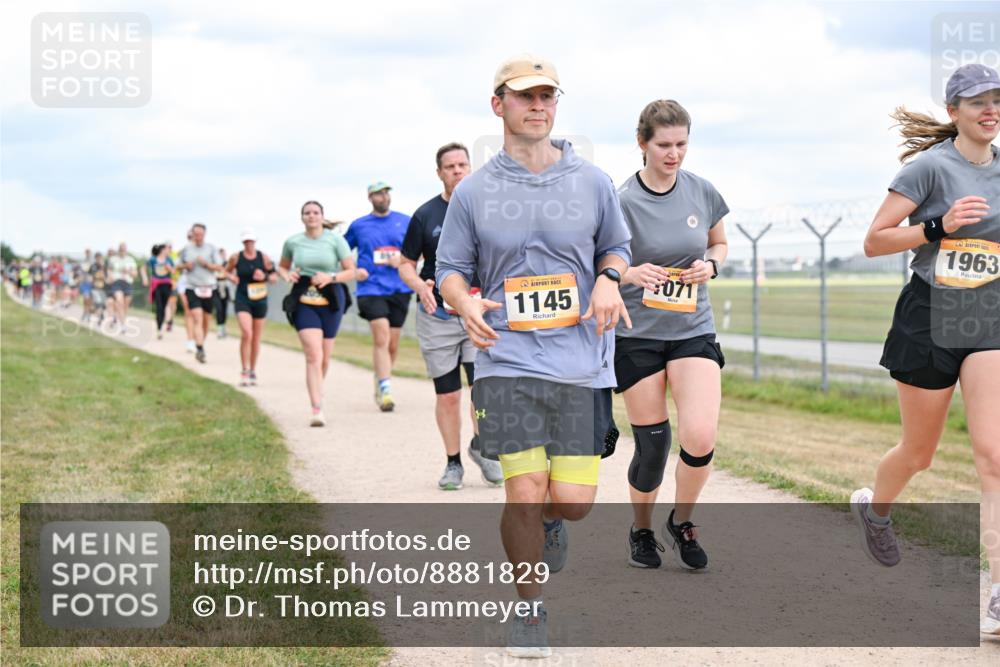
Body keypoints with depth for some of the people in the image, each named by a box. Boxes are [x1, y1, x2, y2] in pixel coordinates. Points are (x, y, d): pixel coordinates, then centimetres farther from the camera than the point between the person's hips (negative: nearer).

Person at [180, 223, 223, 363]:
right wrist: (186, 266, -4)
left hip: (209, 288, 1)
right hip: (192, 288, -1)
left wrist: (206, 264, -16)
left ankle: (201, 346, 27)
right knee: (197, 319, -16)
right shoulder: (186, 249, 6)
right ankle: (200, 349, -25)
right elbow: (181, 265, 18)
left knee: (206, 321, 9)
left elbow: (219, 267, 0)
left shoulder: (211, 248, 3)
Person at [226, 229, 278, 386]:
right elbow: (227, 271, 17)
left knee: (256, 339, 9)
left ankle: (252, 372, 26)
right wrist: (231, 276, -5)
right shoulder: (236, 258, -1)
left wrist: (265, 277, -15)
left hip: (260, 301, 2)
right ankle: (244, 371, -12)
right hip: (242, 299, -2)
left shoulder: (264, 258, -1)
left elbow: (275, 277, 5)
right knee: (246, 333, -20)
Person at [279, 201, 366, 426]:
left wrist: (331, 277, -17)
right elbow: (282, 266, 21)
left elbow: (351, 271, 0)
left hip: (331, 301, 1)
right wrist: (287, 275, -2)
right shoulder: (293, 242, 5)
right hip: (304, 303, -1)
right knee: (314, 355, -16)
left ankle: (317, 390, 41)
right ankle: (317, 409, -20)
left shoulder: (335, 240, 0)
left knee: (325, 358, 10)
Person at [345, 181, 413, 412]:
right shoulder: (358, 226, 9)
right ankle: (385, 391, -20)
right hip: (371, 288, -2)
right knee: (381, 337, -18)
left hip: (399, 289, 2)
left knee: (392, 344, 7)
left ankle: (379, 386, 28)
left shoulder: (405, 222, 9)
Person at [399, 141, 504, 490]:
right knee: (447, 395, 5)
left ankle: (480, 444, 14)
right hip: (437, 315, 0)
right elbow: (406, 264, 7)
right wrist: (420, 285, -13)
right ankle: (453, 462, 19)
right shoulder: (425, 215, 2)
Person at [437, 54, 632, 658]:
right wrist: (466, 304, -12)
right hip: (507, 361, -1)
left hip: (582, 361, 1)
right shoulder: (474, 192, 4)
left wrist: (609, 279, -4)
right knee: (525, 492, -10)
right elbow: (451, 268, 10)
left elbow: (616, 246, 18)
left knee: (574, 500, -3)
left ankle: (549, 520, 37)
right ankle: (531, 611, 13)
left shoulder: (592, 182, 6)